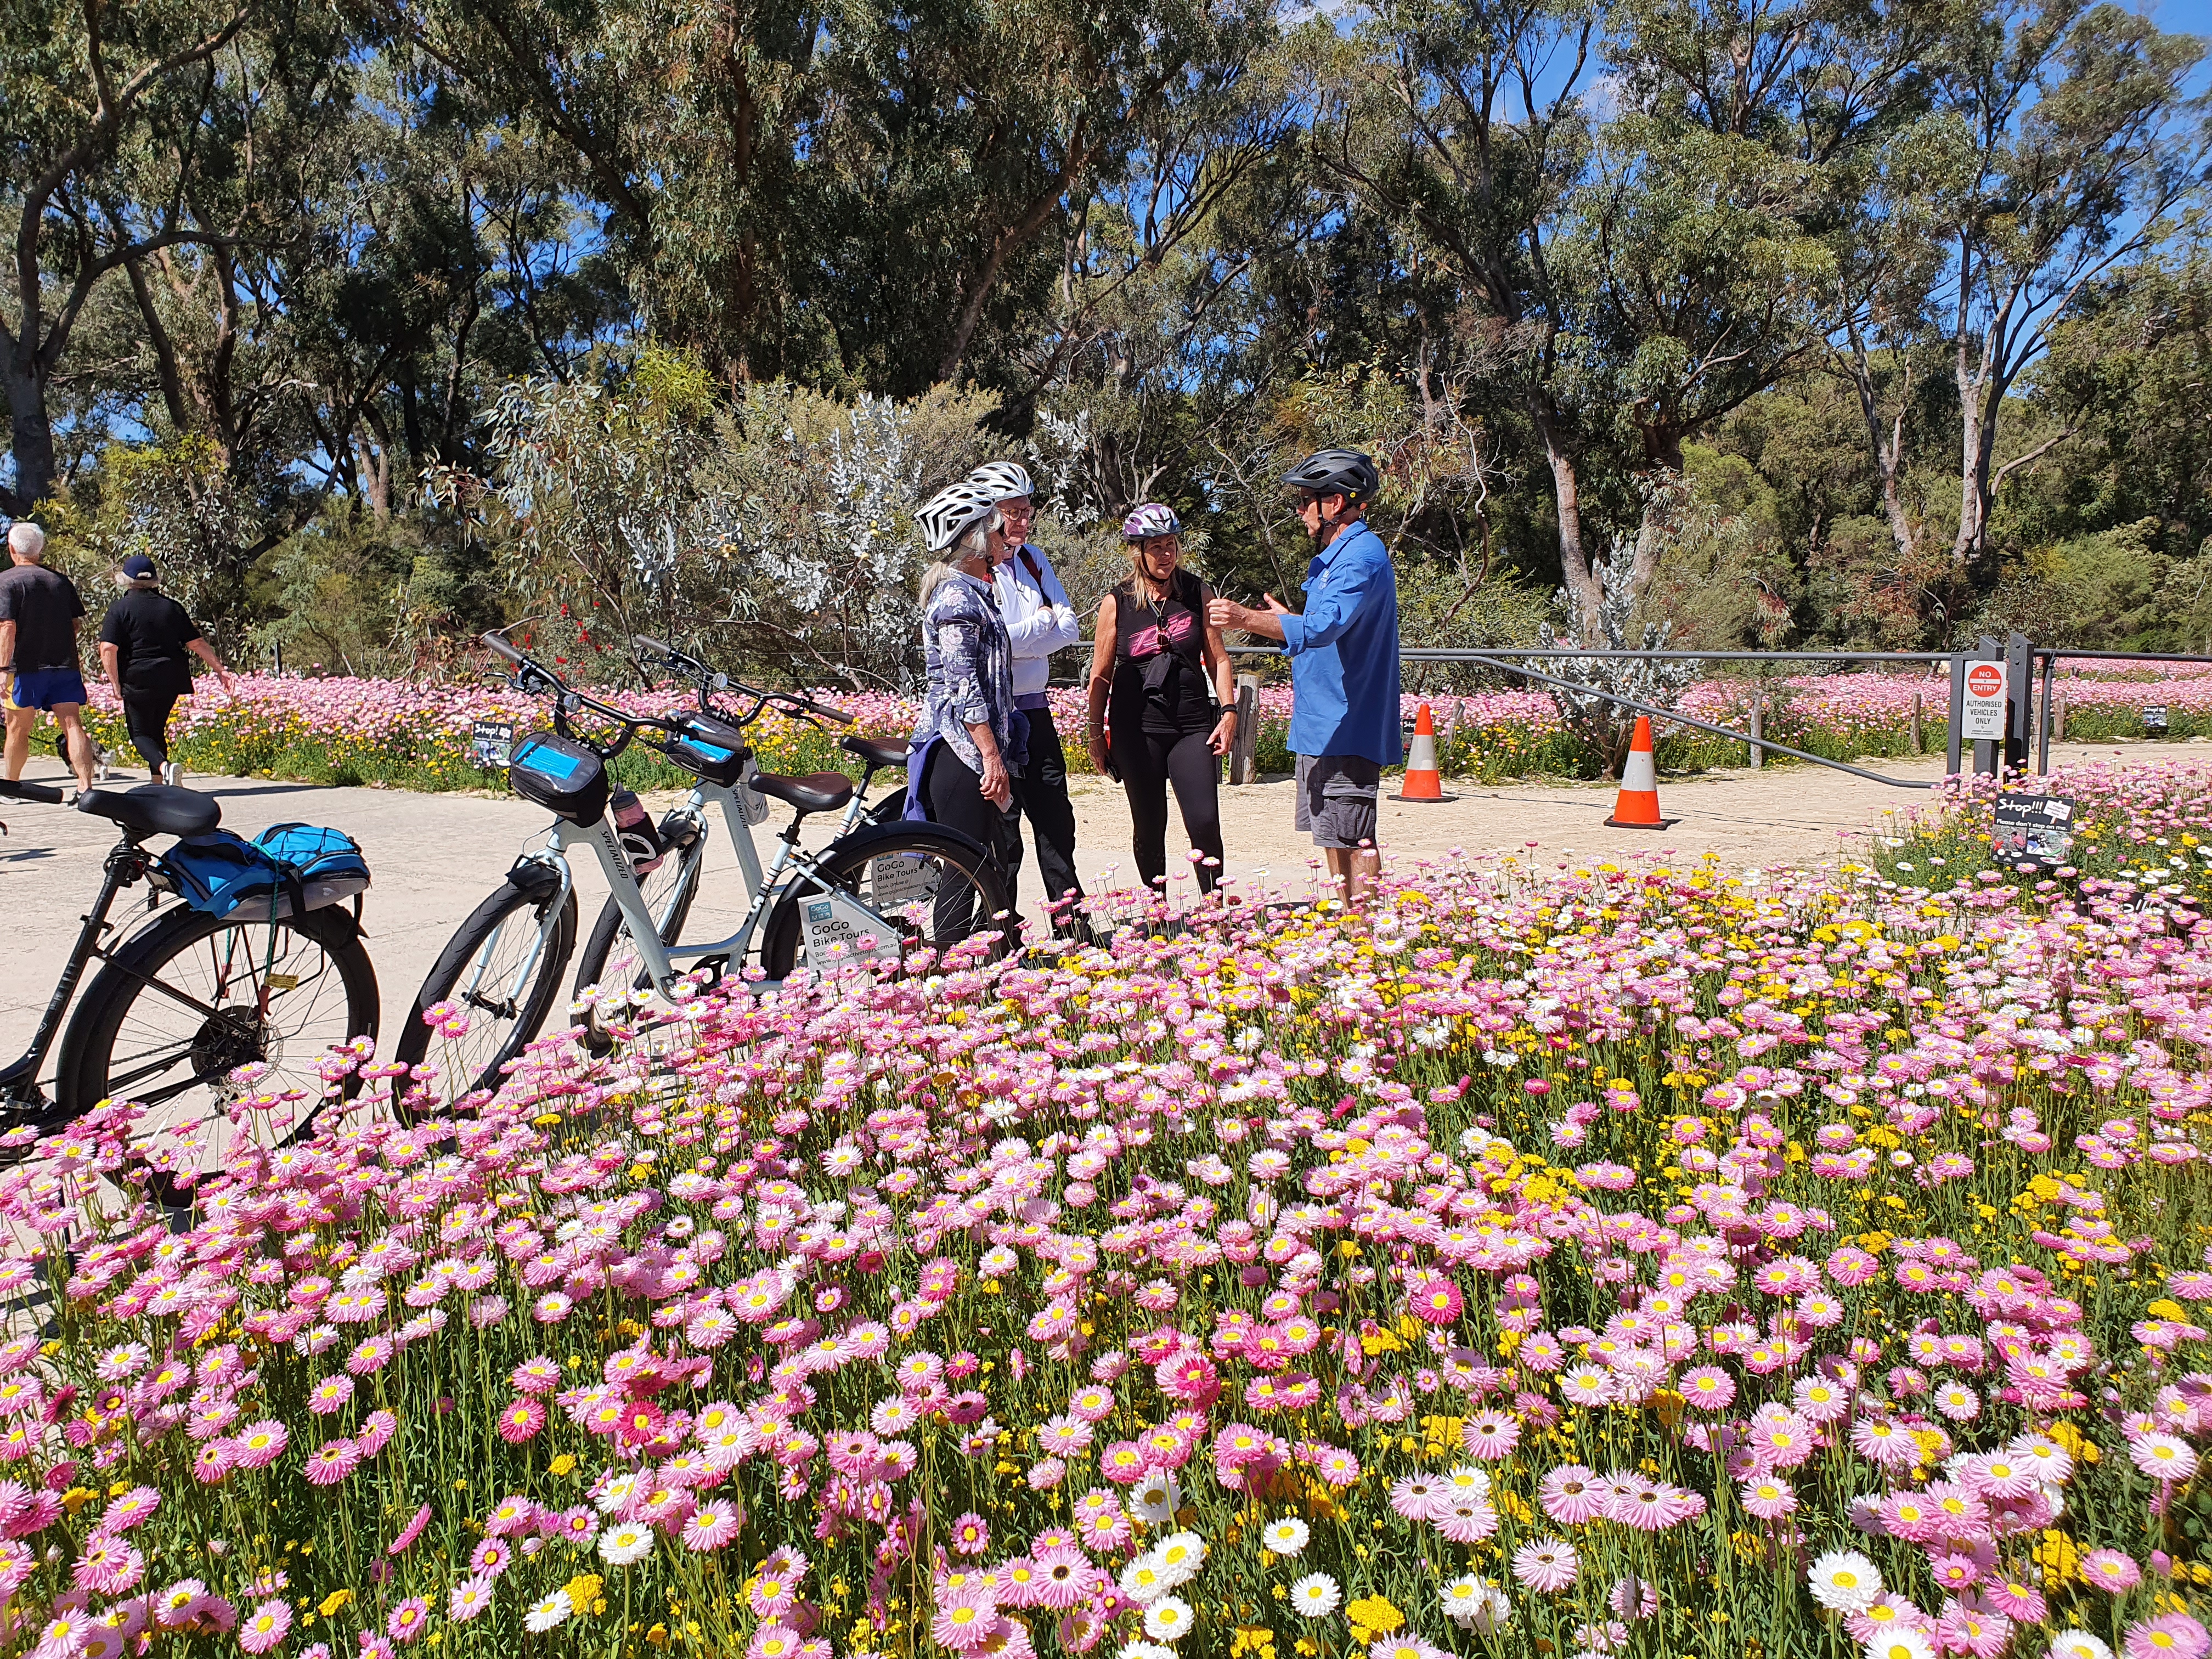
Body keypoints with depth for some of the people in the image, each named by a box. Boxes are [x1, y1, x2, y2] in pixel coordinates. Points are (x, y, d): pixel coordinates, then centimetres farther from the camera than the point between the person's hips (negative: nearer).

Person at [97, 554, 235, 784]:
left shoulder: (119, 609, -4)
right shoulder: (172, 607, 6)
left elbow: (108, 649, -13)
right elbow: (197, 644, 4)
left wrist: (116, 685, -7)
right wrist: (221, 670, 9)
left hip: (139, 681, -4)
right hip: (171, 679, 4)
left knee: (140, 732, 5)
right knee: (156, 730, 19)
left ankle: (165, 767, -23)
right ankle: (160, 783, 18)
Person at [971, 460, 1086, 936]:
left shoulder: (1034, 560, 11)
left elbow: (1071, 628, 4)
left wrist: (1022, 637, -12)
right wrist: (1043, 620, -7)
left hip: (1036, 709, 7)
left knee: (1056, 817, 11)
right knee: (1001, 829, 0)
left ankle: (1070, 919, 21)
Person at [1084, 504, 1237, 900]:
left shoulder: (1198, 593, 6)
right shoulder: (1116, 603, 2)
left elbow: (1218, 657, 9)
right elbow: (1101, 674, 7)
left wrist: (1229, 711, -1)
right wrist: (1096, 732, 5)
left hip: (1193, 726, 0)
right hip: (1136, 730, 0)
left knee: (1205, 823, -9)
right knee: (1149, 827, 7)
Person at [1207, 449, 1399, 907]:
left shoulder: (1363, 556, -16)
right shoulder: (1337, 555, 18)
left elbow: (1323, 626, -31)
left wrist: (1247, 619, -34)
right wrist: (1287, 619, 26)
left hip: (1345, 727, -11)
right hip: (1322, 725, 11)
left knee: (1352, 838, -7)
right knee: (1332, 835, 15)